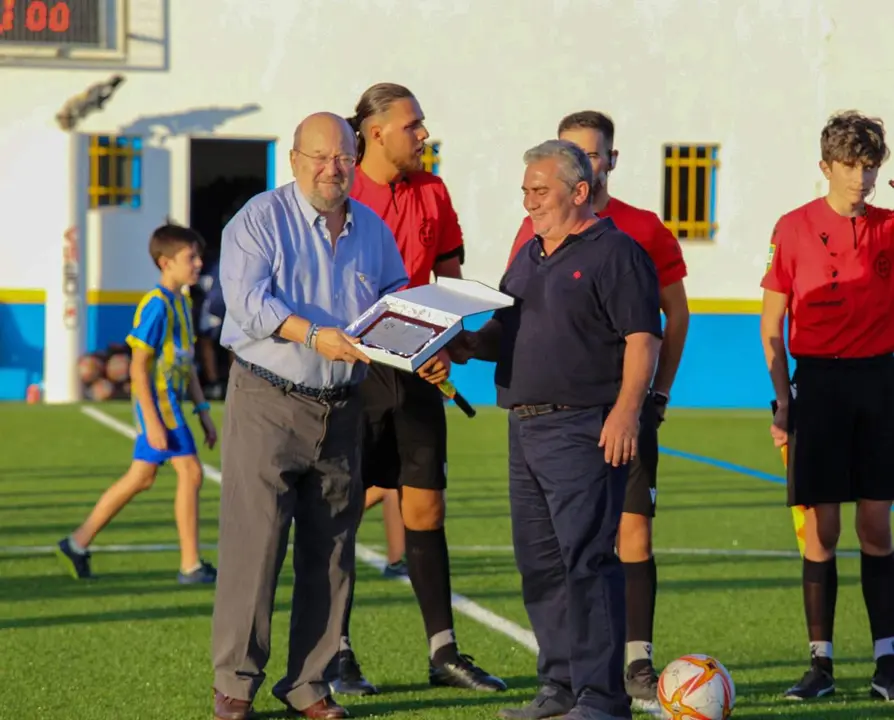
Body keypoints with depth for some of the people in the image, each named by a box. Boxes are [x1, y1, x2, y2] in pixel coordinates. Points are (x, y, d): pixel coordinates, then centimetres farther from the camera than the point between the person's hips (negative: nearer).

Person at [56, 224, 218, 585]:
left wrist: (203, 411, 18)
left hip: (170, 401, 10)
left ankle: (77, 544, 19)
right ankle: (191, 566, -4)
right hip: (159, 401, -10)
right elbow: (138, 367, -18)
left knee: (141, 478, 12)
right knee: (190, 472, -9)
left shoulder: (182, 304, 14)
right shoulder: (156, 305, -16)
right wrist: (152, 421, -21)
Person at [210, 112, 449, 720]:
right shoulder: (260, 219, -4)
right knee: (254, 541, -7)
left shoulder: (373, 230, 13)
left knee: (329, 552, 7)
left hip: (342, 409, 5)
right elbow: (247, 297, -16)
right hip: (268, 402, -5)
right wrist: (314, 336, -27)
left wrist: (424, 352, -4)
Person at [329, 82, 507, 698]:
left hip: (417, 367, 5)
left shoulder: (432, 191, 9)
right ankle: (336, 653, 8)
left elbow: (450, 276, 15)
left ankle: (444, 651, 13)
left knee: (425, 506, 8)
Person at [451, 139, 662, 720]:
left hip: (585, 431, -9)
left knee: (586, 560, -11)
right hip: (526, 428, 9)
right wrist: (467, 345, 3)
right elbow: (505, 331, 23)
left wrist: (626, 410, -22)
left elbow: (643, 338, -13)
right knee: (539, 562, 11)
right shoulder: (529, 257, 19)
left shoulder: (615, 253, -7)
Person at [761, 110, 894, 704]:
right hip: (818, 381, -1)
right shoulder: (795, 228, 2)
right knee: (820, 527, -1)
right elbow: (771, 326, 3)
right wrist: (782, 399, -4)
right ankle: (821, 663, 5)